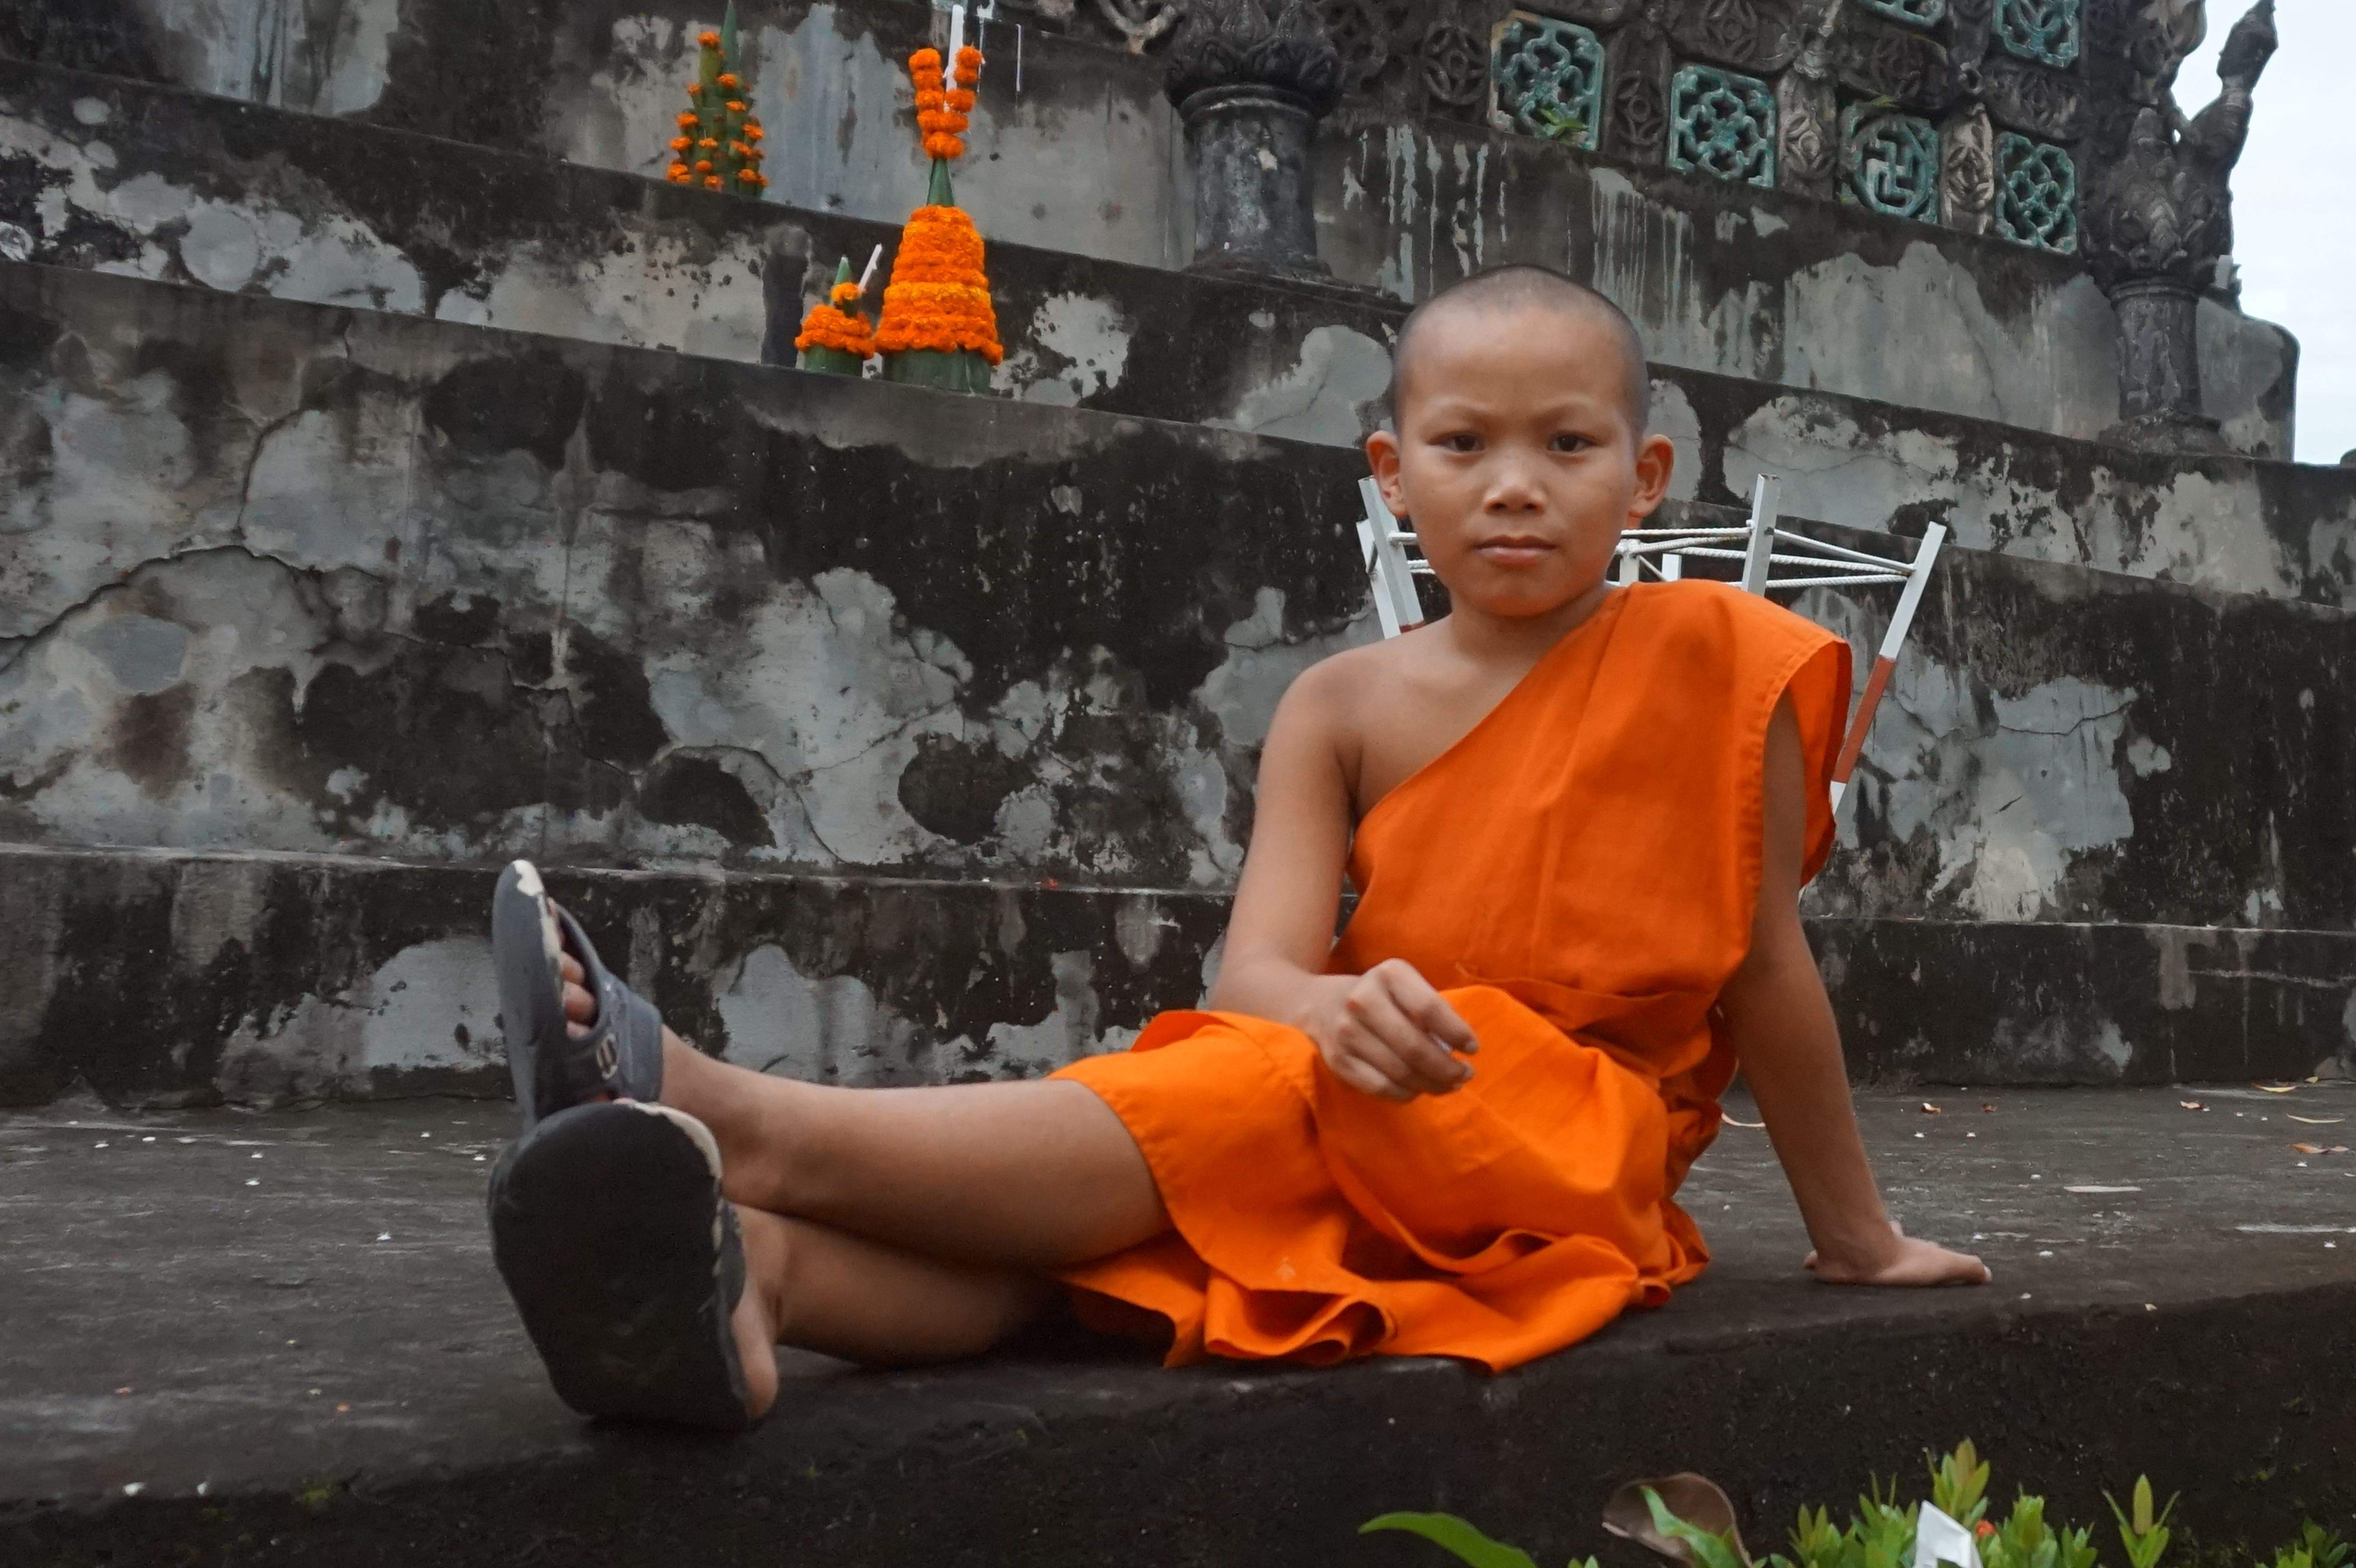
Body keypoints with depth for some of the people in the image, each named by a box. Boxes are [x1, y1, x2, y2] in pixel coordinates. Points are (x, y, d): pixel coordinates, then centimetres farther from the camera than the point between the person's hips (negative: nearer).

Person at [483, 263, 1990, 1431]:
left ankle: (747, 1122, -43)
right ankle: (751, 1269, -56)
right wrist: (1338, 1007, -32)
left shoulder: (1708, 654, -3)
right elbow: (1259, 967, -7)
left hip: (1572, 1145, -3)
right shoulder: (1343, 709, 5)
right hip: (1366, 1084, 3)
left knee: (1253, 1107, -30)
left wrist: (1856, 1234, 10)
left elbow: (1768, 959, 3)